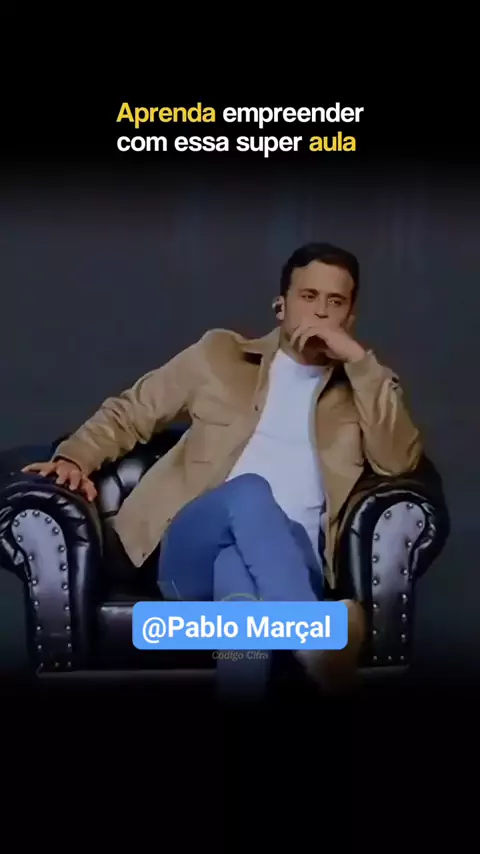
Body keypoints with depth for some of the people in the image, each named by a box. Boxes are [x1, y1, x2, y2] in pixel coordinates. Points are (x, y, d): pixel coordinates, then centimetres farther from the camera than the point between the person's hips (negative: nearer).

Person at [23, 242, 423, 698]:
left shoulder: (364, 387, 18)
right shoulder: (220, 354, 17)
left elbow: (400, 460, -1)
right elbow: (128, 411, 20)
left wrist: (358, 359, -5)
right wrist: (75, 457, 2)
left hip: (291, 560, 0)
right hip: (193, 553, 1)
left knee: (243, 593, -37)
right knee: (249, 491, -35)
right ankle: (321, 654, -39)